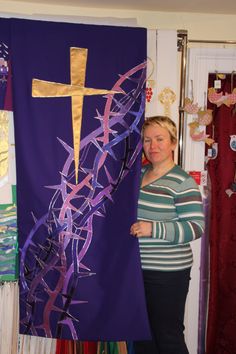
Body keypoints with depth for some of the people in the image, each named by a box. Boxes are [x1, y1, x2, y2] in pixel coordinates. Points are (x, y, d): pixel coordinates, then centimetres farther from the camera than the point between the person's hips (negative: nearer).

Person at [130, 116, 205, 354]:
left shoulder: (182, 182, -12)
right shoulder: (137, 173, 9)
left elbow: (196, 226, -19)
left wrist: (153, 229, -28)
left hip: (167, 273, -7)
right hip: (135, 269, 7)